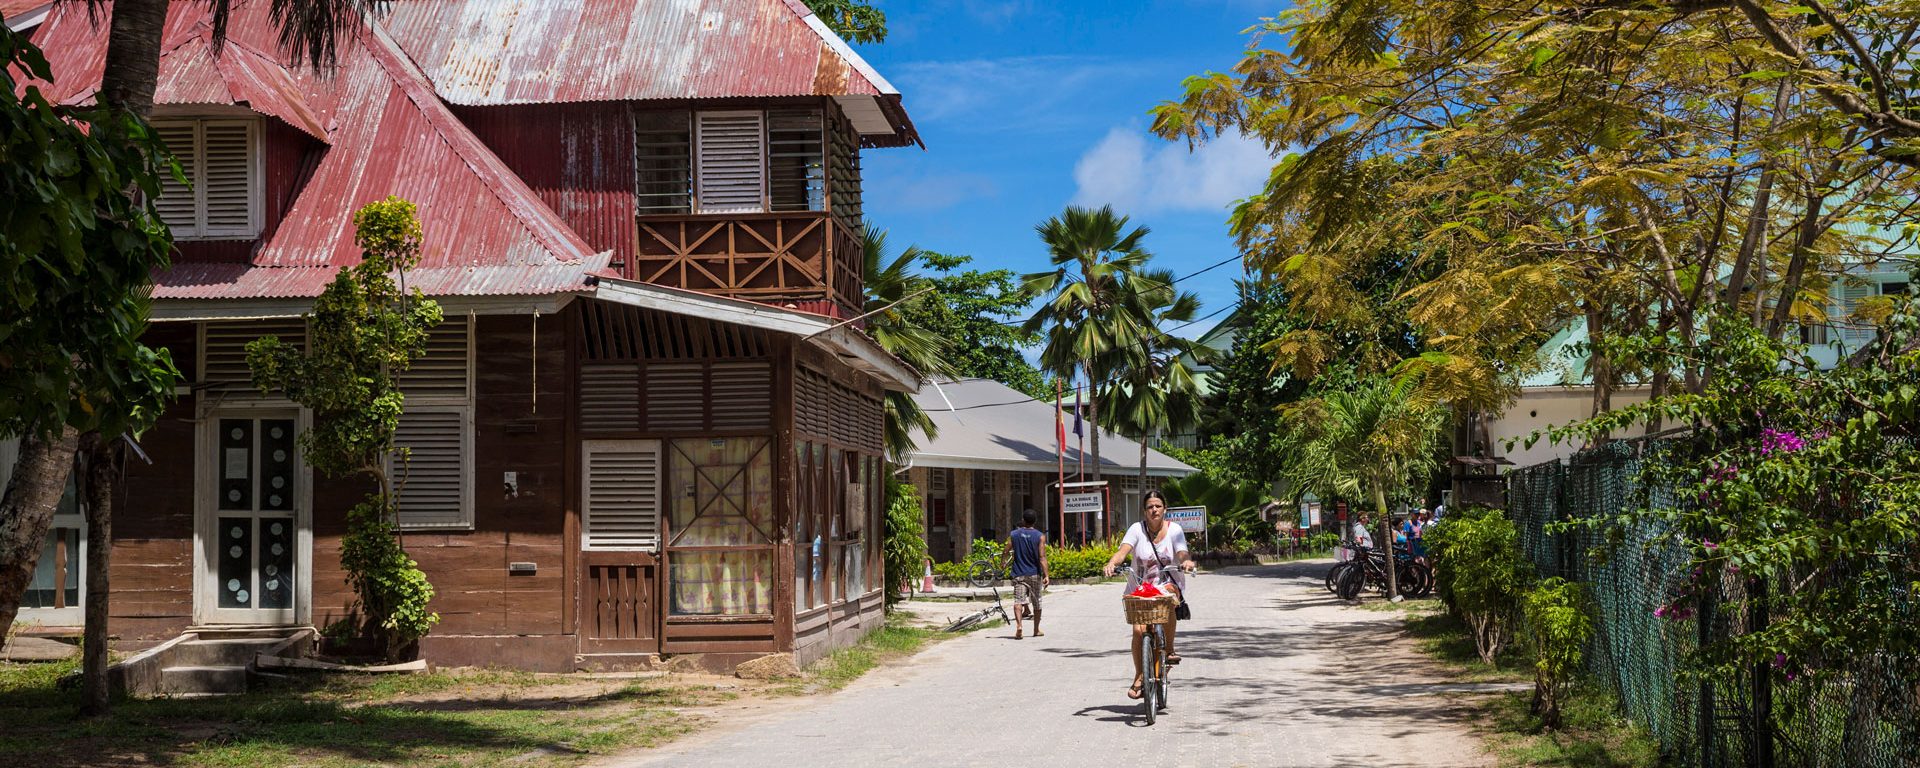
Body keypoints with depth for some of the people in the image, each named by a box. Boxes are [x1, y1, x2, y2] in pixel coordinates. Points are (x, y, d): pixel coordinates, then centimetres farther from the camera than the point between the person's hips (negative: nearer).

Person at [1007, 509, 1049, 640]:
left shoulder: (1013, 535, 0)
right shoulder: (1040, 536, -4)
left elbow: (1006, 553, 4)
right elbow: (1042, 557, -12)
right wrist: (1047, 575, -14)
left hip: (1019, 574, 0)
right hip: (1035, 574, 0)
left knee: (1018, 600, -9)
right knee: (1036, 603, 14)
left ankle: (1018, 625, -33)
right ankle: (1036, 630, 25)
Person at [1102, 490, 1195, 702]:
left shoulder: (1174, 529, 0)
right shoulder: (1137, 529, -2)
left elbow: (1182, 553, -14)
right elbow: (1123, 550, -17)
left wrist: (1187, 561, -38)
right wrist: (1111, 564, -38)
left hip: (1168, 584, 0)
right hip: (1140, 586, 1)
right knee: (1139, 630, -16)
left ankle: (1169, 649, -14)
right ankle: (1139, 677, 2)